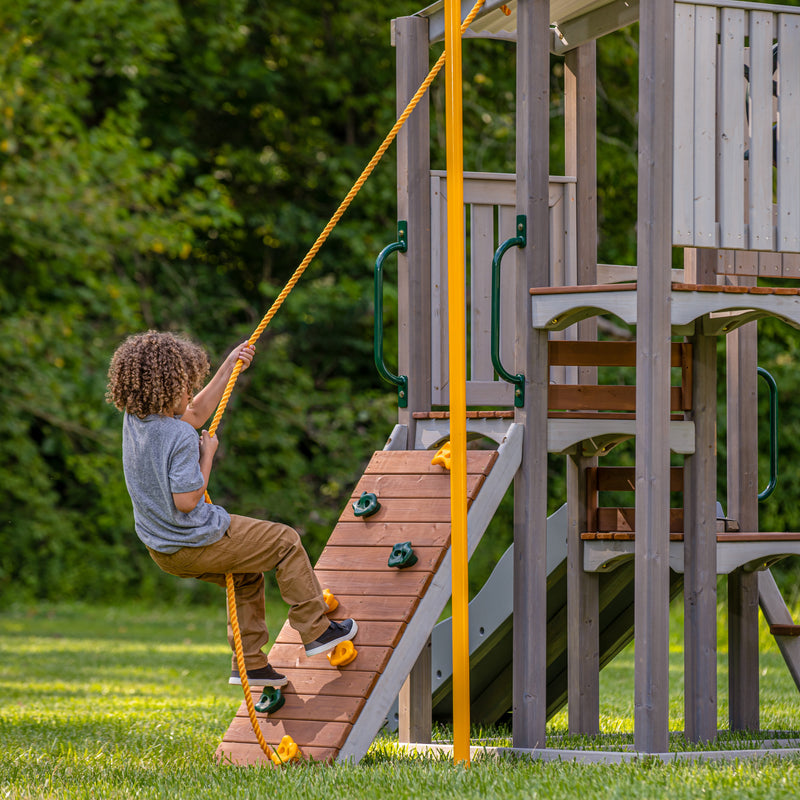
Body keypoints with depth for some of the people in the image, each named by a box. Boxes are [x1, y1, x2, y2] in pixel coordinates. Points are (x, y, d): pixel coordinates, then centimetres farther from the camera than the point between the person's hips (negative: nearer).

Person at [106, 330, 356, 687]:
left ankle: (250, 662, 27)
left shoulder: (134, 419, 1)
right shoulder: (179, 438, -26)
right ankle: (315, 629, 15)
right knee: (285, 541, 9)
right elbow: (186, 500, -28)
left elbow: (195, 415, 18)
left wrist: (229, 368, 18)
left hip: (163, 548, 9)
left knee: (247, 574, 28)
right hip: (197, 543, -9)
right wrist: (207, 454, -14)